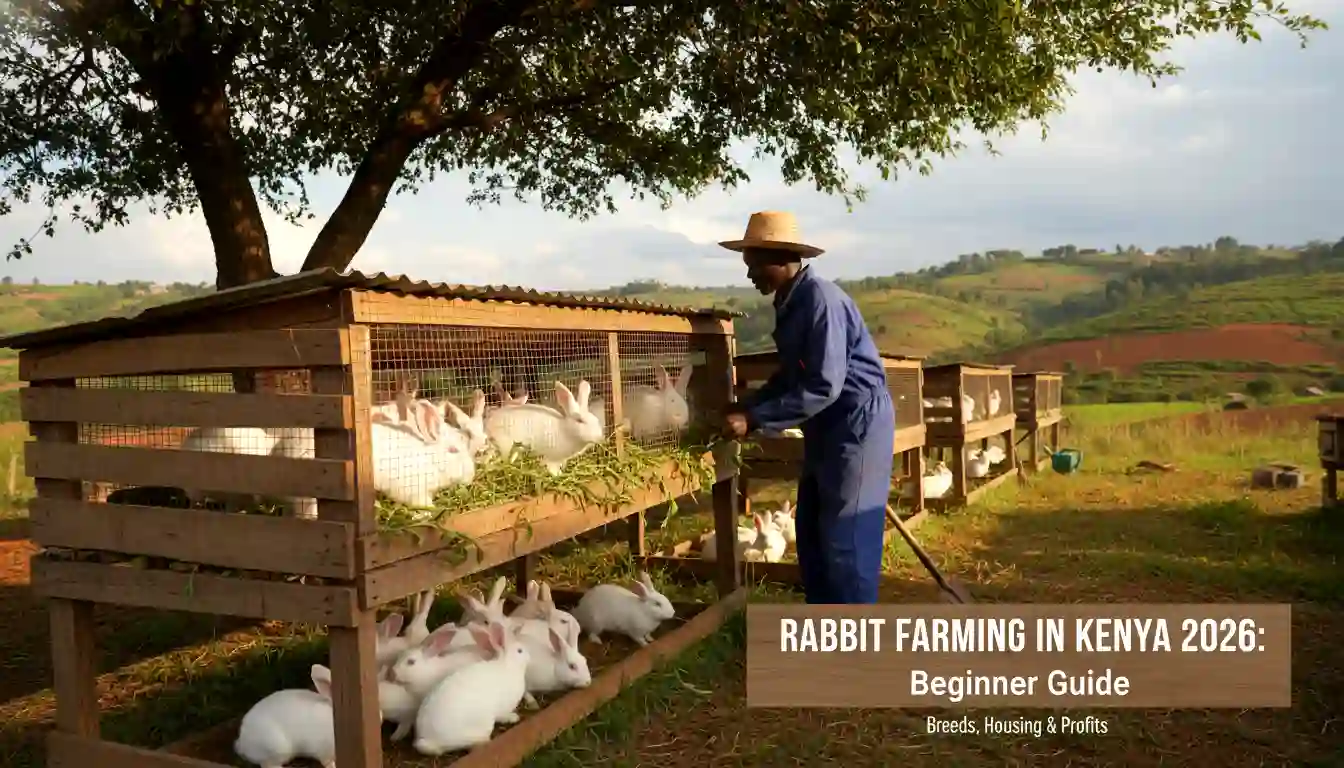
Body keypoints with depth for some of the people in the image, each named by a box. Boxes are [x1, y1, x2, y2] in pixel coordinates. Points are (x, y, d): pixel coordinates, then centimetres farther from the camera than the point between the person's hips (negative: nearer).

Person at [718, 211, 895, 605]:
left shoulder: (820, 298, -21)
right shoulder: (790, 302, 8)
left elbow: (823, 386, -26)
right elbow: (790, 375, 17)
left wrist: (754, 419, -24)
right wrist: (746, 406, 4)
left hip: (857, 422, -10)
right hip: (827, 425, 10)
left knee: (845, 539, -6)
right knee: (811, 534, 14)